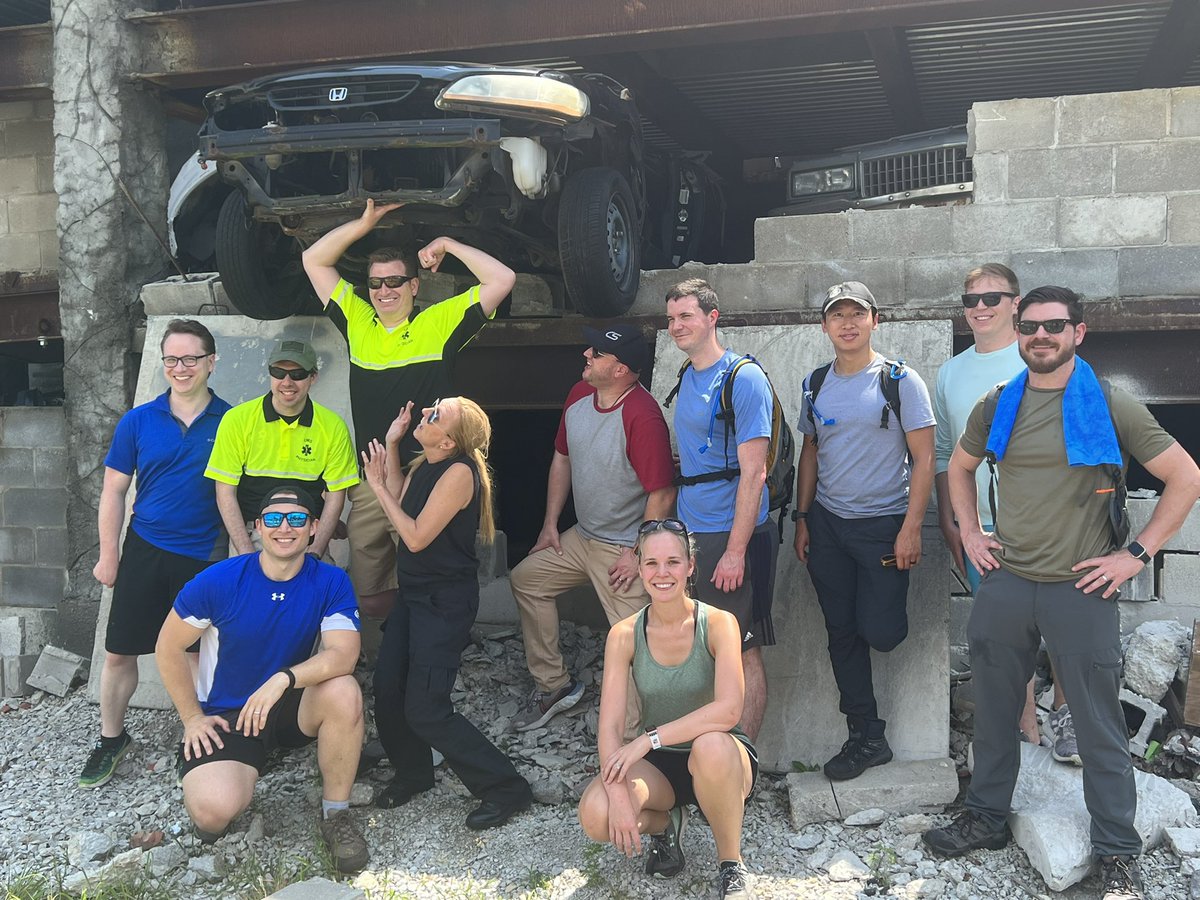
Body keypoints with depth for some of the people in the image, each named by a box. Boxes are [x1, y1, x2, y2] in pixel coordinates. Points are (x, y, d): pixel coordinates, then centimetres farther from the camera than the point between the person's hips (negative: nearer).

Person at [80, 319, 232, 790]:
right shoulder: (137, 422, -1)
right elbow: (114, 491, 5)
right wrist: (108, 555, 3)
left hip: (206, 556, -1)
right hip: (145, 551, 1)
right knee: (119, 652, 6)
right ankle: (111, 739, 26)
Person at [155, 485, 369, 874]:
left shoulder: (330, 582, -12)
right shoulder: (218, 582, -15)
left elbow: (343, 654, -26)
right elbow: (169, 649, -3)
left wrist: (283, 678, -41)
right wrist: (193, 718, -2)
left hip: (291, 707, 2)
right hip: (224, 714, -1)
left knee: (344, 692, -32)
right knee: (214, 809, -28)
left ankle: (336, 813, -10)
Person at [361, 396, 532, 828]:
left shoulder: (459, 472, -23)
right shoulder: (425, 464, 3)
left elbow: (416, 537, -22)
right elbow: (400, 506, 11)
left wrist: (378, 485, -14)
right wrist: (391, 444, 6)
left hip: (445, 602, -8)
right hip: (413, 592, 9)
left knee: (425, 712, -8)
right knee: (387, 691, 9)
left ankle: (506, 788, 5)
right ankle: (413, 772, 34)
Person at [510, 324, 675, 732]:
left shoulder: (642, 416, -26)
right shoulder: (579, 395, 0)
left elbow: (662, 494, -23)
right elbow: (562, 458, 13)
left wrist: (637, 553, -19)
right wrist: (550, 524, 12)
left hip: (624, 548, -9)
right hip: (582, 537, 9)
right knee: (526, 579, 14)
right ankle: (553, 684, 25)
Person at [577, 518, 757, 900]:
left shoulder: (718, 623, -15)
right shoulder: (625, 634, -9)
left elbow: (728, 709, -28)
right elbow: (609, 727, -14)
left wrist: (650, 738, -31)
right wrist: (618, 795, -29)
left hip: (720, 756, -2)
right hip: (658, 765, 2)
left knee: (711, 745, -39)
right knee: (596, 815, -28)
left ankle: (731, 863, -12)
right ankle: (664, 822, 9)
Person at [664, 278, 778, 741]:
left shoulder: (744, 379, -12)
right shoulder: (687, 378, 12)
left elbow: (753, 473, -16)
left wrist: (735, 551, -19)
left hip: (732, 537, -8)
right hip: (689, 535, 8)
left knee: (742, 654, 1)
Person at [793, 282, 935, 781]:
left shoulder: (900, 381, -6)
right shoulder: (815, 384, 8)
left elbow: (924, 459, -8)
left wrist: (911, 528, -13)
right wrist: (802, 519, 9)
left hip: (883, 523, -4)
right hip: (826, 523, 4)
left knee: (879, 632, -9)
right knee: (843, 633, 6)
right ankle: (866, 738, 16)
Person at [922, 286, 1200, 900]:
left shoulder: (1110, 407, -6)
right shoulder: (998, 407, 6)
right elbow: (960, 467, 23)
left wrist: (1137, 554, -7)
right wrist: (969, 532, 11)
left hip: (1080, 589, -4)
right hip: (1004, 582, 4)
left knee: (1098, 723, 4)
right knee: (993, 710, 14)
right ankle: (985, 818, 31)